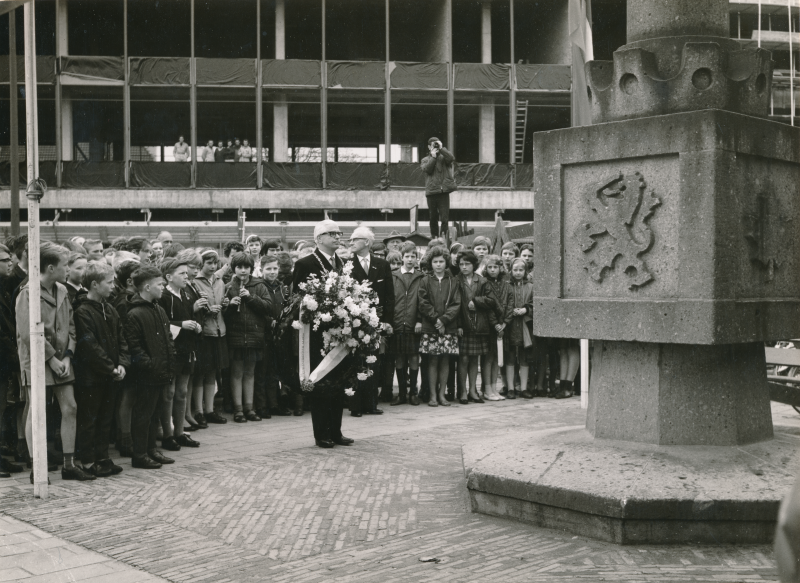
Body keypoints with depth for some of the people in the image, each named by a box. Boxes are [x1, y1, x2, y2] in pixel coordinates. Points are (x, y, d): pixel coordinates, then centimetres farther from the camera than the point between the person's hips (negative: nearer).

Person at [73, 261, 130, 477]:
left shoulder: (109, 310, 11)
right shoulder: (82, 312, -15)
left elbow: (121, 340, 10)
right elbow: (90, 346, -19)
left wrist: (122, 364, -4)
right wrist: (111, 368, -16)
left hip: (111, 376, 8)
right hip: (91, 376, -8)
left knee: (106, 418, 14)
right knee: (89, 419, 1)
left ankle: (102, 457, 23)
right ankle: (87, 461, 9)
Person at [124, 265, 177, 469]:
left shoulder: (158, 310, 14)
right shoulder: (135, 314, -15)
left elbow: (168, 337, 19)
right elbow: (134, 347, -18)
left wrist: (170, 364, 10)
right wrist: (150, 365, -19)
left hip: (161, 373, 9)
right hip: (146, 375, -9)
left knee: (154, 413, 17)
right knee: (143, 414, 0)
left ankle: (150, 450, 27)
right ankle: (140, 455, 8)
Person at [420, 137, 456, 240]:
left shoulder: (443, 157, 12)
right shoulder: (425, 160, 15)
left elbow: (451, 158, -10)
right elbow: (426, 169, -5)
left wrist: (441, 148, -8)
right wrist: (433, 157, -4)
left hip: (443, 191, -1)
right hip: (431, 192, 1)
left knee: (444, 218, -9)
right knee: (433, 217, 8)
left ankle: (443, 236, -6)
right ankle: (434, 237, 16)